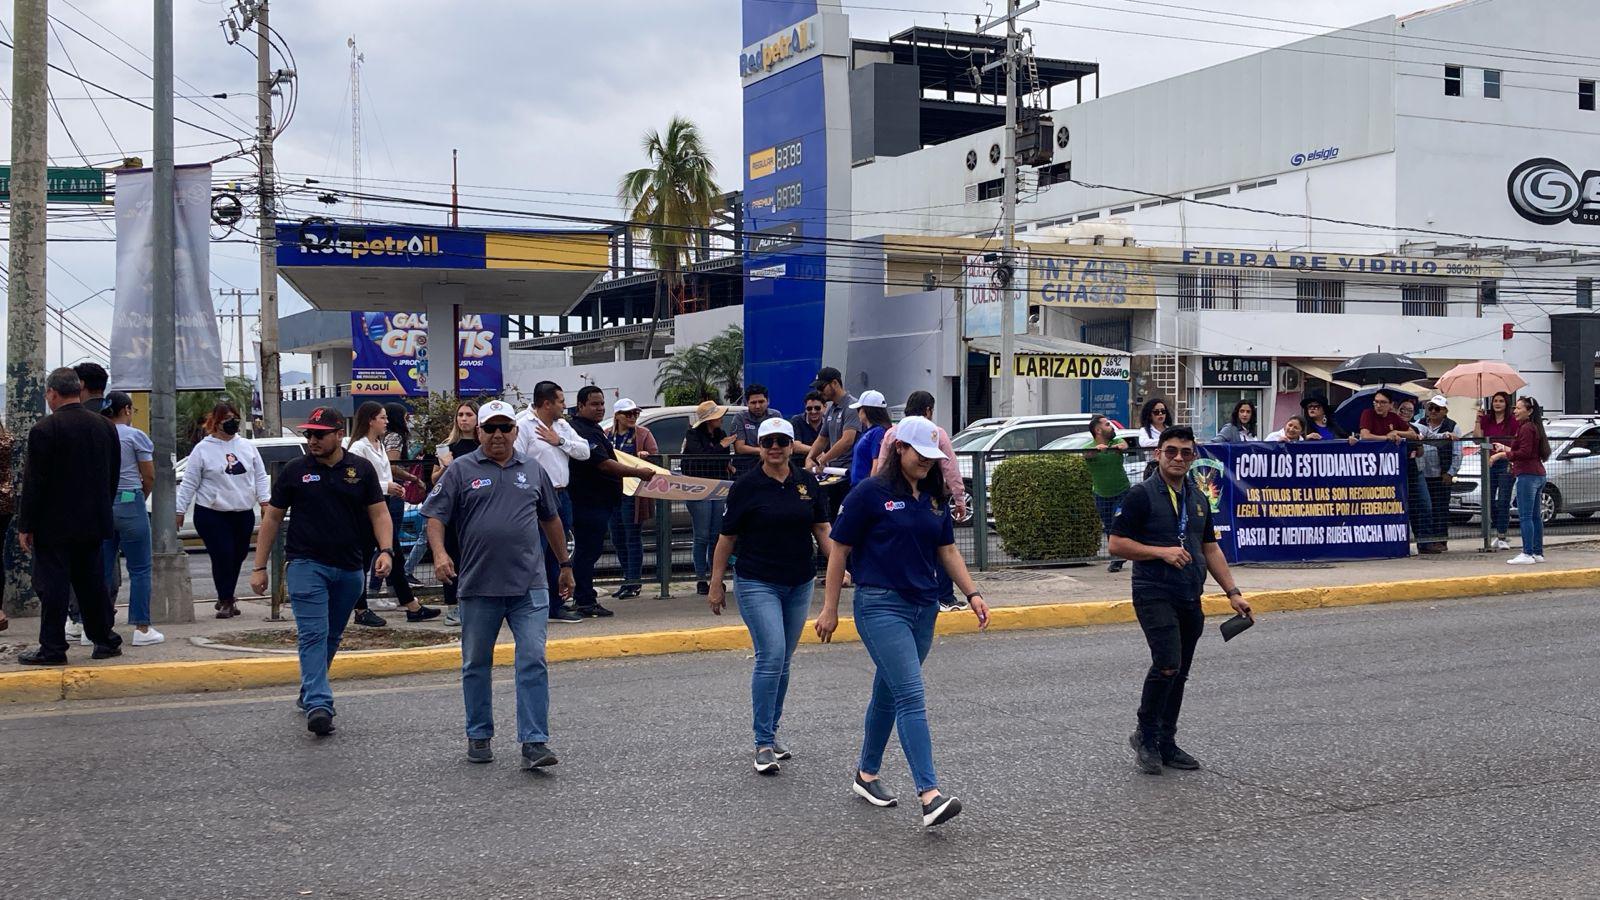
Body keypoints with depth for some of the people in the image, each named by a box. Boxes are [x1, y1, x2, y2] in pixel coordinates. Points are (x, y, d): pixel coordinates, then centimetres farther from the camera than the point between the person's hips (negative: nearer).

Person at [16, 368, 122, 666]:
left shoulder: (44, 429, -14)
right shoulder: (105, 426, 5)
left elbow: (34, 482, -13)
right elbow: (113, 476, 11)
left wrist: (25, 526, -7)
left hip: (54, 524, -6)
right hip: (93, 524, 6)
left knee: (52, 586, 0)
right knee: (92, 582, 14)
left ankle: (52, 649, 4)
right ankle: (105, 639, 18)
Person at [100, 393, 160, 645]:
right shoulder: (135, 436, -5)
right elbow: (149, 477, -4)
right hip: (129, 504, -4)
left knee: (103, 569, 10)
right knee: (139, 570, 2)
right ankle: (141, 628, 2)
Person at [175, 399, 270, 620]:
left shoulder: (247, 446, 10)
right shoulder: (203, 449, -1)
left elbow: (260, 477, 12)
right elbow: (189, 483, 1)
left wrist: (264, 501, 0)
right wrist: (179, 510, -2)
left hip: (244, 514, 4)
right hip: (212, 515, -4)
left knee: (238, 557, 8)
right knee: (223, 557, -9)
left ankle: (226, 598, 25)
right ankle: (226, 601, 5)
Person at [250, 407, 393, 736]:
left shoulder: (361, 469, 4)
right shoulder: (295, 470, 1)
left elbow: (379, 513, 5)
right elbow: (272, 518, 6)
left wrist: (386, 551, -11)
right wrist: (259, 567, 2)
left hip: (350, 569, 3)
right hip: (306, 564, -3)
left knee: (332, 636, 14)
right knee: (313, 635, -13)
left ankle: (308, 693, 32)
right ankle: (318, 705, -20)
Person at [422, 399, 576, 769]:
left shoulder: (533, 470, 12)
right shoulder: (461, 470, 4)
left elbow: (551, 519, 22)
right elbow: (435, 516, 0)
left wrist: (565, 564, 26)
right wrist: (440, 553, -17)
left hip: (529, 586, 1)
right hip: (478, 586, -1)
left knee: (533, 661, -7)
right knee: (477, 665, 10)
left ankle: (534, 743, -6)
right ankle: (479, 737, 24)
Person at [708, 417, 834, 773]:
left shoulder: (807, 482, 5)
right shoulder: (747, 485, -6)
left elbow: (822, 529, 10)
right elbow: (727, 537, -1)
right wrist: (716, 584, 0)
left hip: (799, 584, 5)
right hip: (757, 583, -4)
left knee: (782, 662, 11)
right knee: (771, 656, -14)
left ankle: (771, 732, 24)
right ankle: (764, 743, -9)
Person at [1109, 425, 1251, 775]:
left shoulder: (1198, 499, 14)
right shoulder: (1142, 495, -6)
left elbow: (1211, 548, 19)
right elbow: (1117, 544, -9)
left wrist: (1233, 592, 12)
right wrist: (1162, 552, -17)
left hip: (1190, 600, 7)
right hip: (1154, 595, -7)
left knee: (1178, 673, 9)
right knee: (1167, 664, -19)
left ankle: (1166, 744, 19)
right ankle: (1145, 735, -2)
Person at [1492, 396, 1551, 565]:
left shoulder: (1526, 428, -13)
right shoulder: (1534, 427, 18)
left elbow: (1524, 453, -20)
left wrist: (1502, 454, -14)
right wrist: (1506, 449, 24)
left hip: (1528, 475, -11)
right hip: (1538, 475, 11)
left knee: (1525, 517, -9)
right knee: (1536, 516, 12)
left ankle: (1527, 554, -11)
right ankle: (1538, 553, 15)